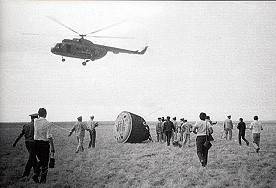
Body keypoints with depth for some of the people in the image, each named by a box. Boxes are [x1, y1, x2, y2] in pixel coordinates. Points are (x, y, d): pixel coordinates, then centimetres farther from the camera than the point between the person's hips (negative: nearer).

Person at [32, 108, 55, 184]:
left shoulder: (35, 122, 0)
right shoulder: (48, 123, -14)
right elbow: (49, 137, -18)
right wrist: (52, 148, -13)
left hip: (36, 143, 5)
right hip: (44, 143, -5)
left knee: (41, 160, 24)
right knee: (45, 162, 9)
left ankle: (36, 174, 10)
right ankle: (42, 180, 14)